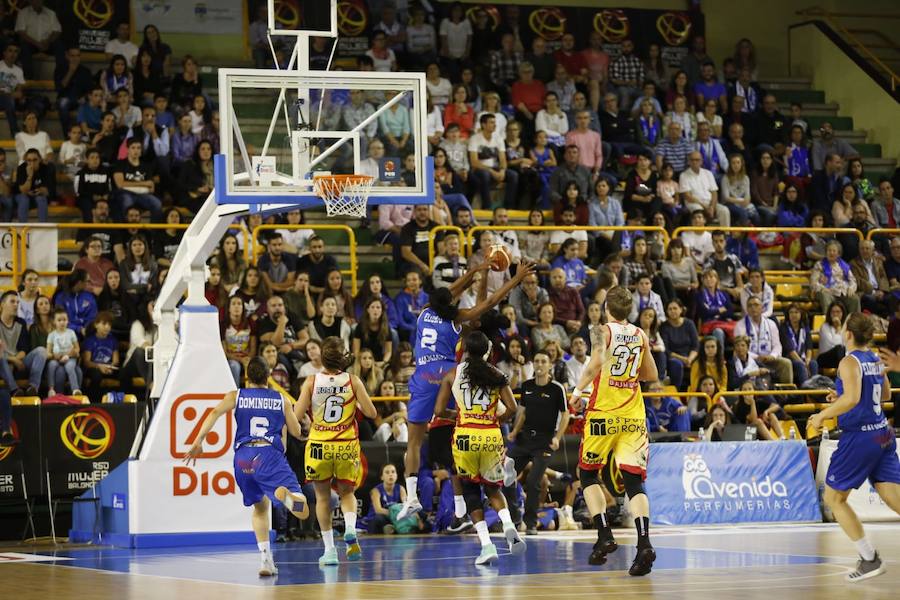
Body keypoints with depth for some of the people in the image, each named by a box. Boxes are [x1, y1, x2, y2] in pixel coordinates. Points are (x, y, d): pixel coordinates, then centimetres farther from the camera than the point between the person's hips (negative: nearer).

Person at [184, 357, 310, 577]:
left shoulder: (236, 396, 17)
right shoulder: (281, 399, 18)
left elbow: (215, 413, -2)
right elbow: (296, 432, 23)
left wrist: (198, 442, -7)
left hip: (242, 457, 3)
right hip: (269, 454, -3)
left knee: (260, 507, 27)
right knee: (302, 511, -17)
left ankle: (265, 559, 15)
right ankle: (284, 494, -54)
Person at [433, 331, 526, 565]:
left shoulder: (453, 374, 3)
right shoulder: (496, 374, 6)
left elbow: (439, 411, 1)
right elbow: (511, 409, -1)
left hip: (465, 436, -1)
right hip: (492, 436, 1)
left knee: (470, 491, 12)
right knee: (493, 488, 21)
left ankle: (486, 544, -2)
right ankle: (508, 525, -7)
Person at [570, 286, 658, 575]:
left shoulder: (603, 332, -4)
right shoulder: (640, 335, 10)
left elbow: (596, 363, -21)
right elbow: (652, 375, 18)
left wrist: (577, 391, -13)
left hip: (604, 413, -3)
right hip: (633, 415, 3)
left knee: (588, 473, 15)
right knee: (634, 481, -3)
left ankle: (604, 535, 2)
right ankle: (644, 542, -22)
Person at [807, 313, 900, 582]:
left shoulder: (850, 362, -14)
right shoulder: (875, 360, 11)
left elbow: (852, 399, -29)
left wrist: (822, 416, -17)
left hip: (859, 437, -8)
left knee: (834, 498, 8)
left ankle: (870, 559, 5)